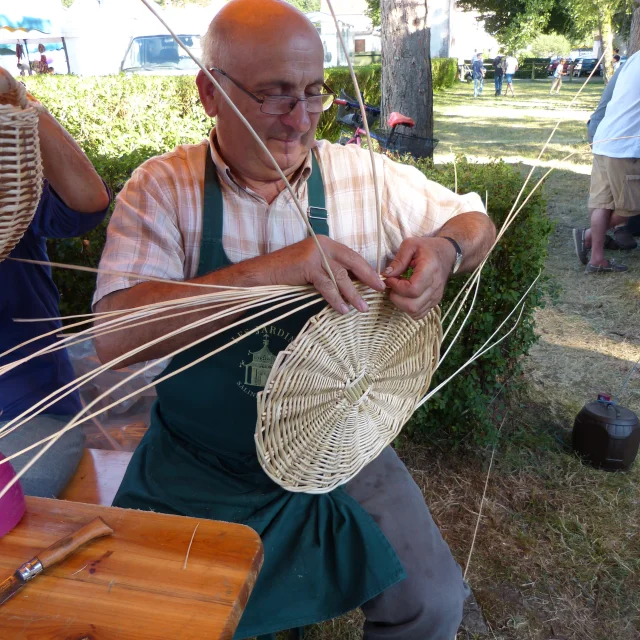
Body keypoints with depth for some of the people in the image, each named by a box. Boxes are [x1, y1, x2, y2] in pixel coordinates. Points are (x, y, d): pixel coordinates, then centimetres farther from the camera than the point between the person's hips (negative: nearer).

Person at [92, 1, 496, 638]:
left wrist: (445, 248, -18)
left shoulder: (366, 176, -5)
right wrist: (264, 272, -34)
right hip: (199, 468, 0)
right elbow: (116, 337, -21)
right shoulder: (162, 187, -10)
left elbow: (476, 221, 7)